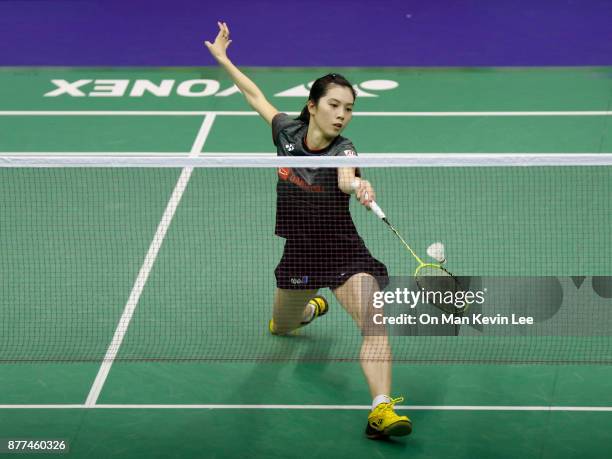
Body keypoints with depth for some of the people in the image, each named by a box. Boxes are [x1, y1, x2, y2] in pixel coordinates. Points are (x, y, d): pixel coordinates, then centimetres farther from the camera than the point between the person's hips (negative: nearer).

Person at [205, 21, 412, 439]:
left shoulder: (342, 150, -17)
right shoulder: (287, 132, -6)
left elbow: (347, 178, -42)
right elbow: (256, 95, 12)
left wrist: (358, 186, -65)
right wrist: (223, 59, 17)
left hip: (343, 251, -5)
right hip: (299, 252, 5)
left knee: (374, 322, -27)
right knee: (280, 327, 25)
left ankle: (382, 411, -36)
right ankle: (312, 307, 62)